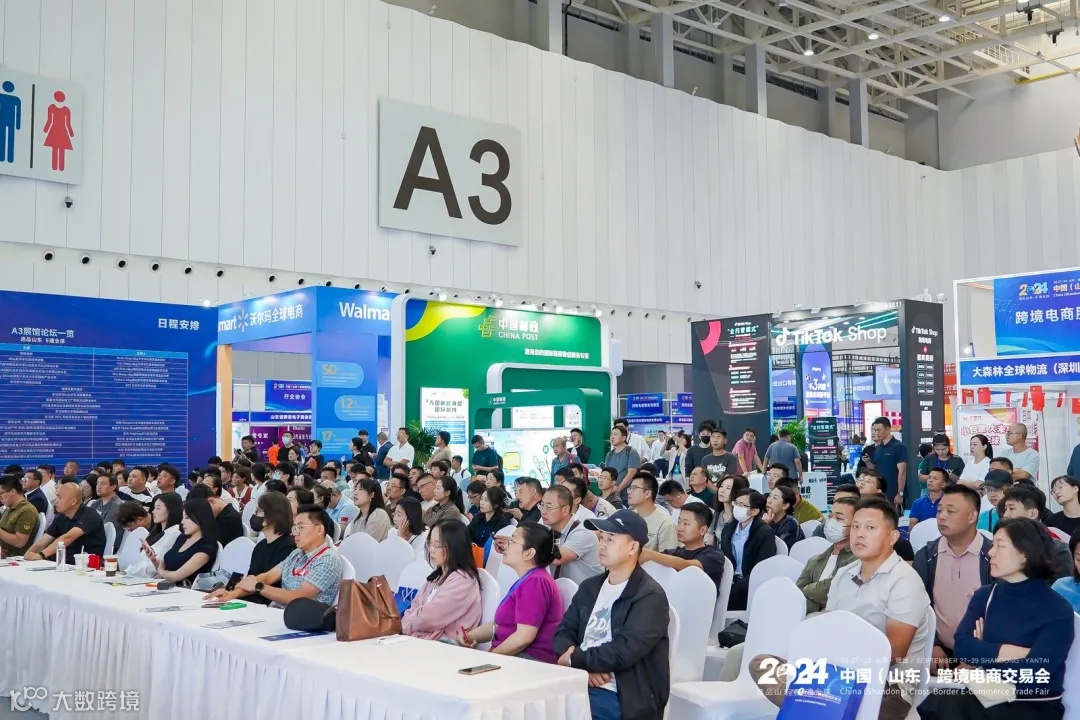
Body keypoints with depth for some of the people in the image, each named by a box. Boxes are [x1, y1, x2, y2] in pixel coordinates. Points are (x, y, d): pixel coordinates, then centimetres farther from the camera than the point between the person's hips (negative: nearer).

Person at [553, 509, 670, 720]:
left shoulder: (650, 596, -8)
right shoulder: (589, 587, 15)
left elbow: (623, 652, -19)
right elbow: (563, 632, 10)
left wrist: (575, 659, -8)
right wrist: (586, 666, -10)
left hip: (622, 698, -6)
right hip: (580, 683, 7)